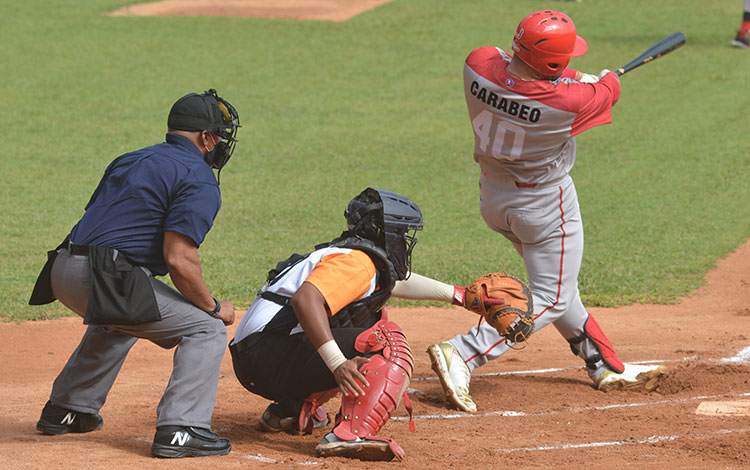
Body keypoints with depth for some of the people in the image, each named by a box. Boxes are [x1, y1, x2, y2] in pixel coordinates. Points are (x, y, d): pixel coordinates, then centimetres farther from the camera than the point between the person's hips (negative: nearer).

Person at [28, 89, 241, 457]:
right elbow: (179, 259, -15)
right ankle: (180, 431, -10)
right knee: (206, 328, 1)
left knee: (116, 323, 38)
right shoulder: (199, 181, -4)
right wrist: (215, 308, 0)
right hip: (107, 281, -9)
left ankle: (66, 410, 42)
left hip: (62, 271, 9)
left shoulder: (129, 161, 22)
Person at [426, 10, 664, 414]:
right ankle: (462, 353, -11)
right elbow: (606, 91, -8)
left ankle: (606, 366, 37)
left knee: (554, 281, 22)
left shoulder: (477, 65, -20)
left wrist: (570, 77, 9)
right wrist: (607, 79, 16)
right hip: (544, 205, -7)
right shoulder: (566, 102, -31)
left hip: (492, 197, 7)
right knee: (551, 301, 4)